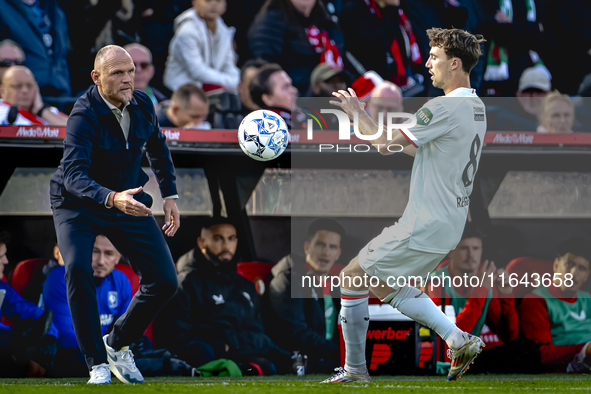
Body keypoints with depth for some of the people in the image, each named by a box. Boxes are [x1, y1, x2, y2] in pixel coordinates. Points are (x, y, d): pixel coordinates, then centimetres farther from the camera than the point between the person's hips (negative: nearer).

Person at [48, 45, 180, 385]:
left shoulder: (142, 104, -8)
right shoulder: (84, 115, -26)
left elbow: (158, 148, 13)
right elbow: (74, 175, -38)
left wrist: (170, 196, 7)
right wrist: (112, 199, -54)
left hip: (129, 201, 5)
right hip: (79, 205, -5)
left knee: (165, 281, -5)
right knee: (78, 268, -31)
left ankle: (119, 344, 19)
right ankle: (98, 364, -21)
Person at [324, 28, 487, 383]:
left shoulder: (444, 109, -20)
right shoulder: (476, 108, 10)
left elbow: (387, 144, -18)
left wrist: (357, 113, -3)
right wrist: (395, 141, 14)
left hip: (425, 227, -9)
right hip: (451, 224, 9)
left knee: (351, 279, 3)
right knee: (386, 288, 23)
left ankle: (355, 369, 11)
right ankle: (458, 339, 12)